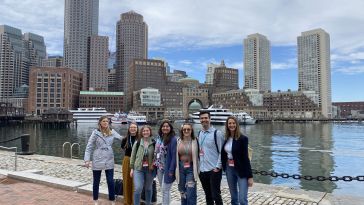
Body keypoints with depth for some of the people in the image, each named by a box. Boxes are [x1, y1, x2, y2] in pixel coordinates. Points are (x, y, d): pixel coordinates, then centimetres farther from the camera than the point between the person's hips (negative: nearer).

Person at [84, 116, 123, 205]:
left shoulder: (112, 132, 1)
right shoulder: (96, 132, -5)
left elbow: (122, 138, -4)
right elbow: (89, 147, -4)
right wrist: (87, 160, -9)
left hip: (109, 161, 1)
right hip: (97, 161, -1)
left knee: (110, 182, 4)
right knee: (96, 182, 14)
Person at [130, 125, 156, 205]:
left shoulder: (154, 143, -2)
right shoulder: (137, 143, 2)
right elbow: (133, 156, 6)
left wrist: (154, 164, -12)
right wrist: (132, 168, 3)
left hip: (150, 169, 0)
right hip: (138, 169, 0)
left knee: (148, 188, 15)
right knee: (138, 188, -9)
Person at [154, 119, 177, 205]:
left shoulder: (173, 139, -14)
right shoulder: (159, 138, 8)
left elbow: (174, 155, -17)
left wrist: (171, 170, -20)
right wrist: (155, 163, 7)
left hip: (168, 168, -7)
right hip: (159, 167, 7)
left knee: (165, 189, -1)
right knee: (163, 189, 17)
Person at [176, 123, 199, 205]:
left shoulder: (195, 141, -6)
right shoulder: (178, 141, 2)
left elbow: (197, 156, -4)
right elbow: (176, 156, 6)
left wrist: (197, 170, -6)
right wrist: (176, 169, 4)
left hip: (191, 168, -3)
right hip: (181, 167, 3)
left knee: (190, 194, -6)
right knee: (183, 193, 15)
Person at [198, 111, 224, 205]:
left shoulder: (217, 133, -9)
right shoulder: (199, 134, 9)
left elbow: (221, 152, -10)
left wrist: (218, 167, -14)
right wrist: (198, 166, 9)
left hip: (214, 170, -5)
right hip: (202, 170, 6)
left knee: (215, 195, 1)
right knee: (208, 196, 17)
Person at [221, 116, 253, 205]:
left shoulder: (243, 138, -12)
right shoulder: (225, 138, 3)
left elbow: (245, 157, -13)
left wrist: (250, 176, -13)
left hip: (241, 170, -5)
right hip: (229, 169, 5)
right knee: (234, 198, 16)